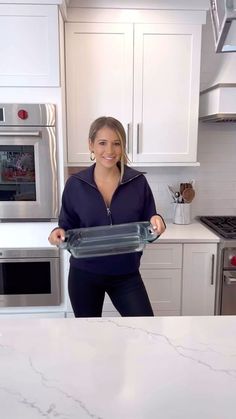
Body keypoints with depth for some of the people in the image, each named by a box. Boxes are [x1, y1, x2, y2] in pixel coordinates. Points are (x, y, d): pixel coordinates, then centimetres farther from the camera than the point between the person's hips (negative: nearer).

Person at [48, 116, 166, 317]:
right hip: (84, 274, 1)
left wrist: (156, 221, -22)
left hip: (126, 274, 0)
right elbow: (68, 226, 3)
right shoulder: (75, 184, -6)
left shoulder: (138, 181, -6)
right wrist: (59, 232, -19)